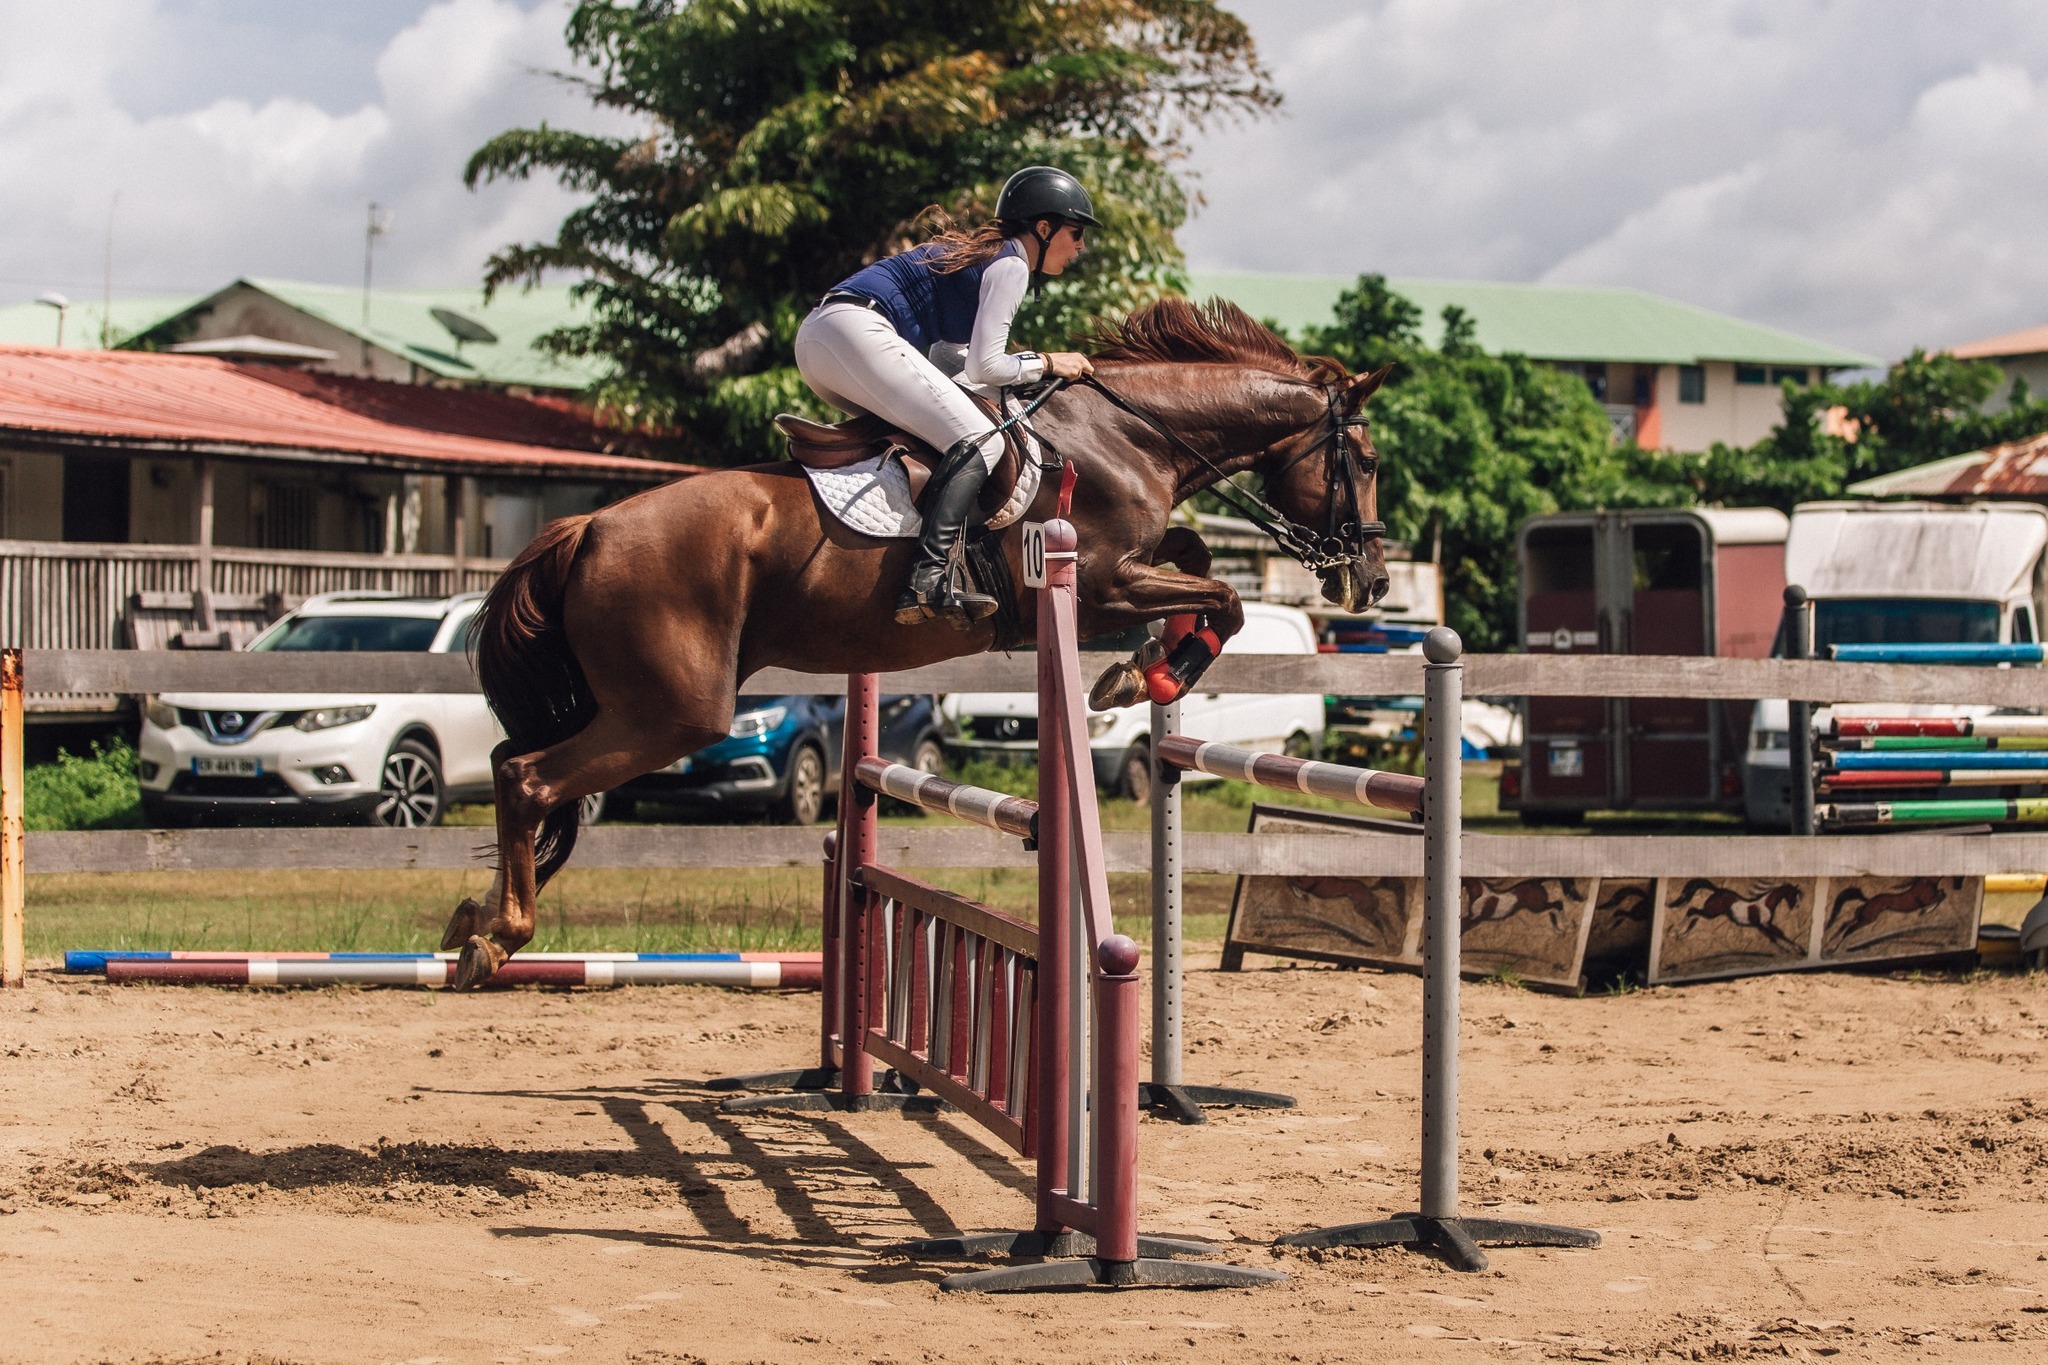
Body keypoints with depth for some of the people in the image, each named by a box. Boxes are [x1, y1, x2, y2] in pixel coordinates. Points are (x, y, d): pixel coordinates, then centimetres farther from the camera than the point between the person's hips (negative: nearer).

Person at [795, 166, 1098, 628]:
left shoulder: (975, 251, 30)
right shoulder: (1010, 265, 2)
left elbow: (946, 356, 28)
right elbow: (982, 368, -4)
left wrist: (1029, 365, 25)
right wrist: (1046, 363, 11)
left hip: (815, 335, 10)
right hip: (858, 333, -10)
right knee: (978, 440, -13)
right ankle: (930, 577, -29)